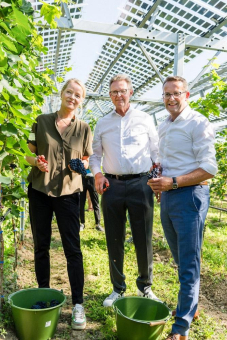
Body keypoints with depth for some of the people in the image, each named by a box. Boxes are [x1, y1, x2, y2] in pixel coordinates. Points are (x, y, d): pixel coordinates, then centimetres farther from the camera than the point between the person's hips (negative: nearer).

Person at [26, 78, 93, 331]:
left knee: (72, 248, -3)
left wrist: (80, 165, -14)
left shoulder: (83, 129, 4)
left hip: (68, 192, -1)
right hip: (39, 190, 1)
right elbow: (29, 154, 6)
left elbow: (86, 161, 8)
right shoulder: (42, 121, 3)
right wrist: (37, 161, -16)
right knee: (41, 246, 9)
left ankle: (78, 305, 7)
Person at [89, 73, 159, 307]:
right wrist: (97, 174, -4)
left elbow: (156, 152, 7)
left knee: (144, 240, 4)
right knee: (114, 240, 9)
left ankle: (145, 286, 27)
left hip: (140, 184, -2)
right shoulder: (102, 124, 11)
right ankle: (118, 288, 26)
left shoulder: (145, 119, 6)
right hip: (112, 185, 2)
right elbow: (95, 155, 14)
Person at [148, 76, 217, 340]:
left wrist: (173, 182, -21)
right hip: (167, 197, 8)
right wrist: (159, 183, 4)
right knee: (180, 259, 18)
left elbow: (208, 169, -15)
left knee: (188, 265, 0)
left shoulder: (198, 123, -9)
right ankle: (190, 306, 37)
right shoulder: (163, 127, 15)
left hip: (189, 196, -8)